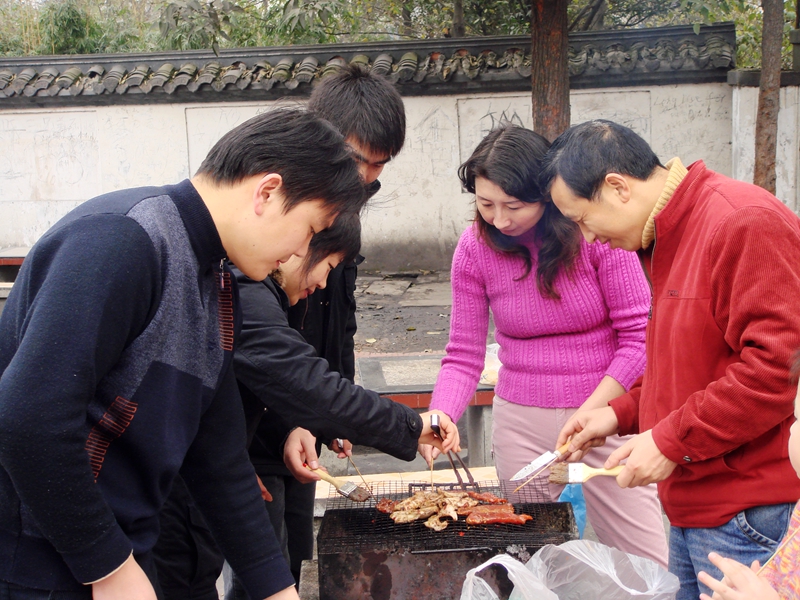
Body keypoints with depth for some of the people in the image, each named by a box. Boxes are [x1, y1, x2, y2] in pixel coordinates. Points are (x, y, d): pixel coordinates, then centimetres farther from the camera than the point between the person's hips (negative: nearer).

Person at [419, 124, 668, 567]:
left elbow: (637, 337, -9)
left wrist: (589, 415, -17)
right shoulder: (475, 249, -3)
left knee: (649, 569, 1)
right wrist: (439, 420, -20)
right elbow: (463, 357, -2)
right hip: (521, 422, 2)